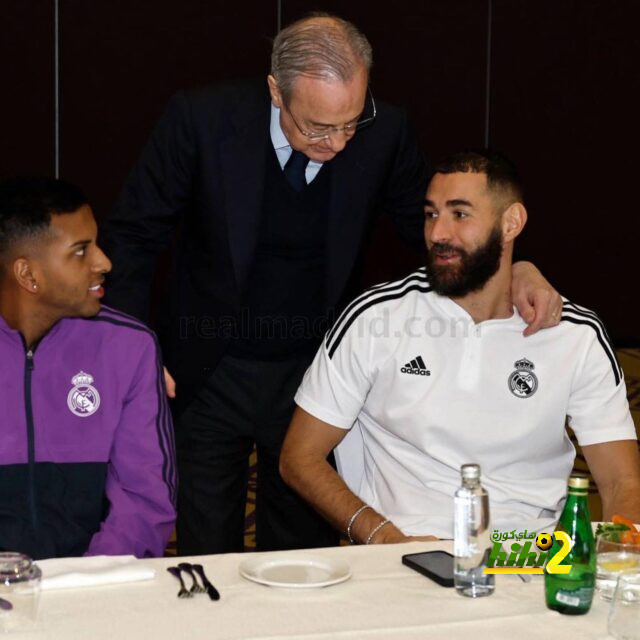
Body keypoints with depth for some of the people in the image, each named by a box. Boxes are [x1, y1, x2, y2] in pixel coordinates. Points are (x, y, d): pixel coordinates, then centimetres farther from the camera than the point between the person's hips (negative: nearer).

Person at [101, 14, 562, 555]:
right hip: (208, 374, -1)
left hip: (316, 373, 1)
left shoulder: (385, 134, -11)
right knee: (207, 556, 9)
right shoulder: (202, 120, -16)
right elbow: (133, 236, -7)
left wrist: (516, 270, -16)